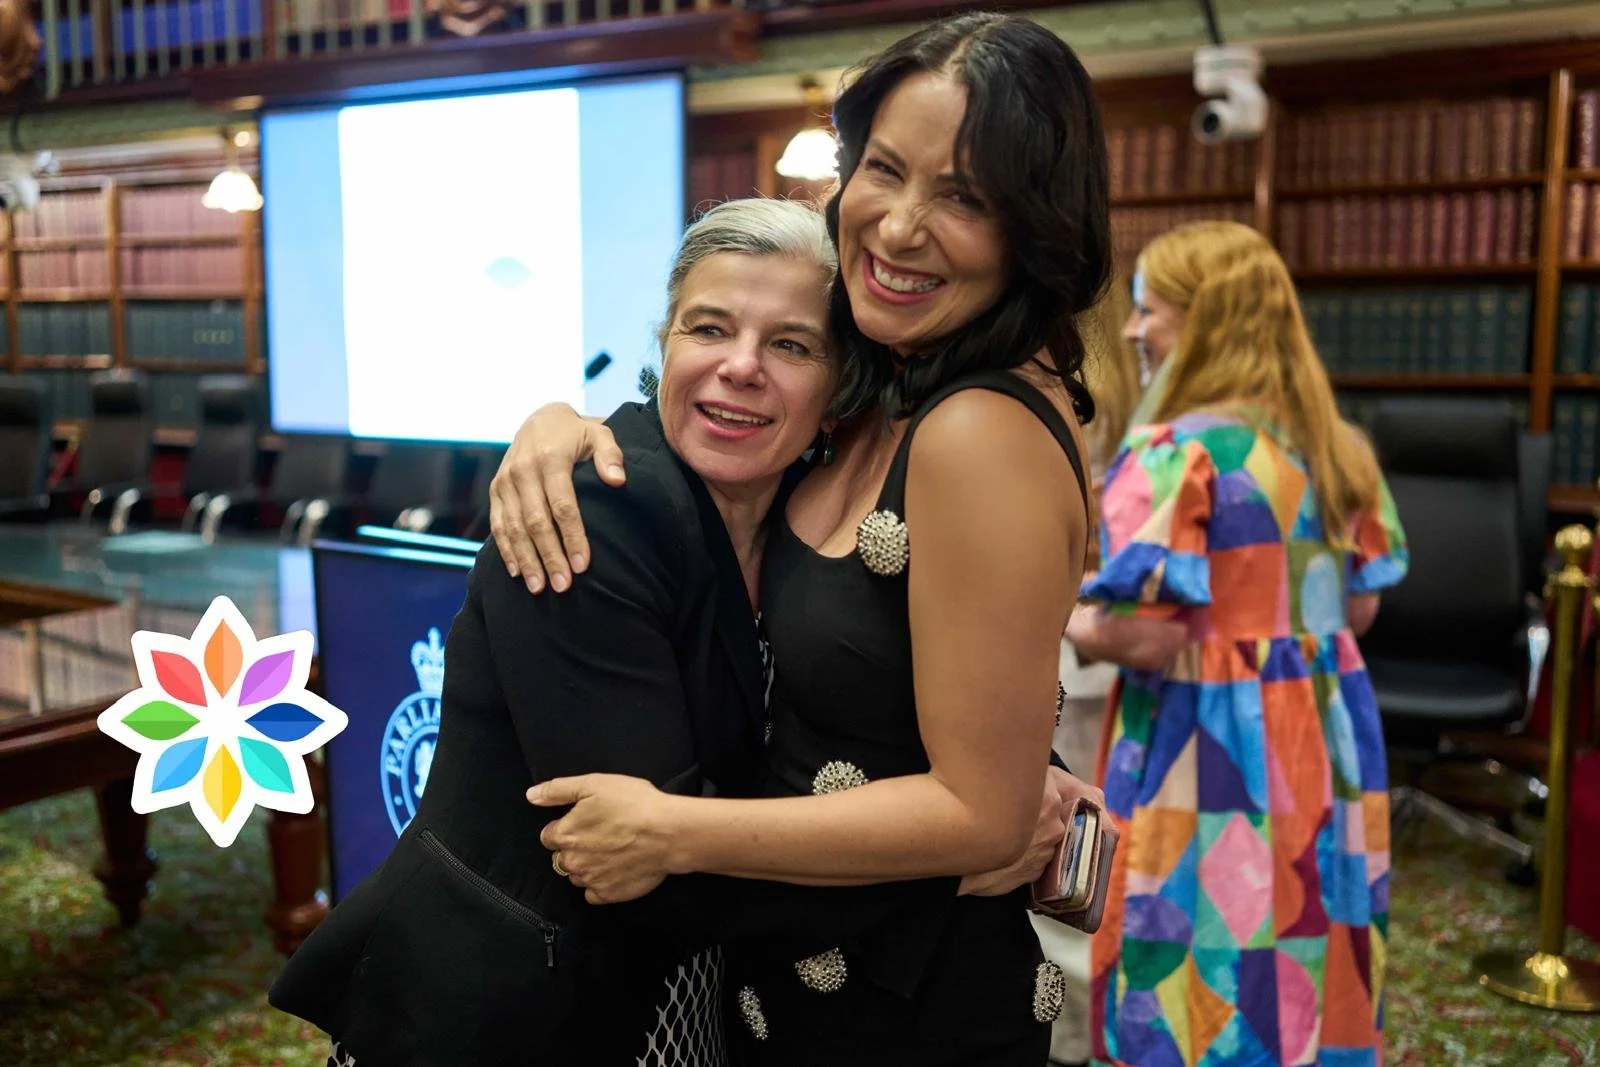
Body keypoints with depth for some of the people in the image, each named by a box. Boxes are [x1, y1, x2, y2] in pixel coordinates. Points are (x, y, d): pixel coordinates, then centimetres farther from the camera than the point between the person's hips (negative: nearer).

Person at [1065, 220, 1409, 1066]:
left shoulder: (1177, 452, -18)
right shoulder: (1338, 445, 5)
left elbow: (1131, 633, -22)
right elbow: (1360, 606, 12)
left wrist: (1060, 617, -3)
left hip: (1212, 756, -7)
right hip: (1322, 742, 7)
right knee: (1307, 980, 19)